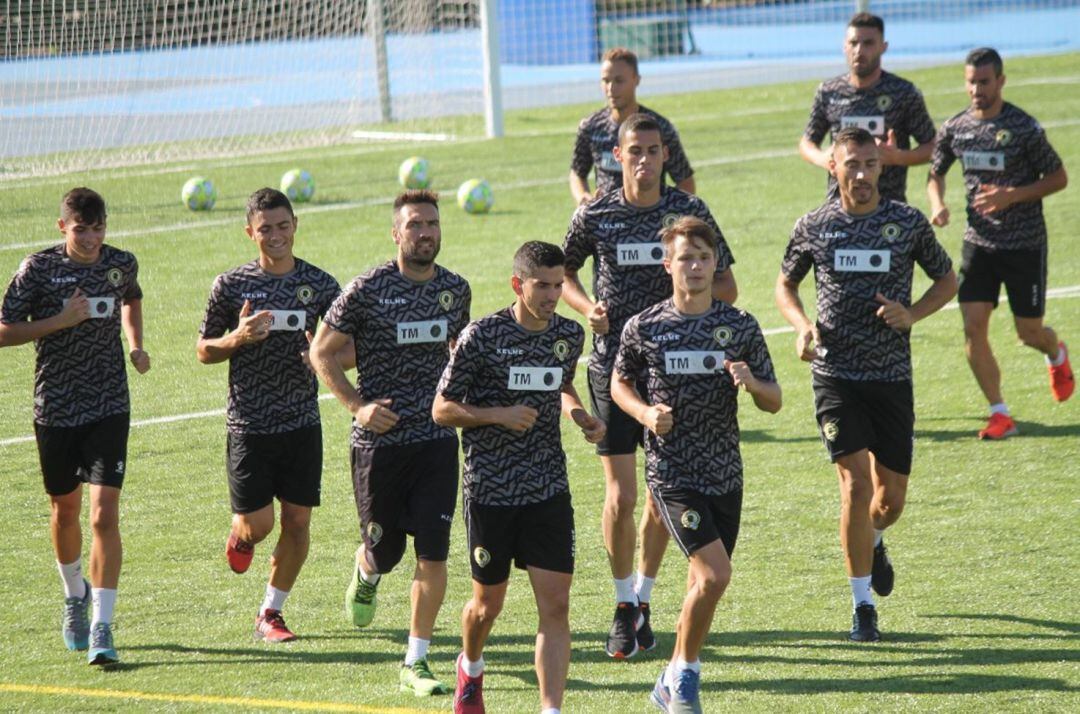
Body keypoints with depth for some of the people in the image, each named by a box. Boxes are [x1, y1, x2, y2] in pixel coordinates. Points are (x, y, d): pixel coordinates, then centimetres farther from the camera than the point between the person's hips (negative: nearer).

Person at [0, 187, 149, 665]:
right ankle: (75, 594, 44)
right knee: (65, 510, 15)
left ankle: (101, 629, -12)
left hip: (109, 407, 0)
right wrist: (60, 321, -18)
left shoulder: (121, 264, 1)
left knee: (105, 514, -12)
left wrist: (136, 345, 9)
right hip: (55, 407, 0)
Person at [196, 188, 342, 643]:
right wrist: (237, 338, -15)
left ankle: (271, 613, 16)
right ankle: (239, 535, 33)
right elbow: (204, 351, 5)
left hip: (302, 422, 2)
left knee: (298, 521, 1)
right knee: (258, 524, -5)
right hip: (249, 423, -2)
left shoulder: (320, 285, 3)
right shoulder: (231, 285, -2)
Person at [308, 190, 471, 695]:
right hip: (380, 440, -3)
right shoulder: (368, 289, -9)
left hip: (437, 440, 3)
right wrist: (357, 406, -12)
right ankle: (366, 571, 47)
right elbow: (322, 353, -2)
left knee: (433, 554, -5)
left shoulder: (455, 289, 5)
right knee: (385, 550, 8)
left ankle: (415, 663, 3)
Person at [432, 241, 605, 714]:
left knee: (555, 604, -9)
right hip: (489, 491, -3)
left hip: (548, 490, 3)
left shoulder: (570, 335, 3)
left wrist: (580, 417, 3)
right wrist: (499, 415, -20)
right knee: (488, 602, 11)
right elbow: (442, 409, -7)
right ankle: (470, 668, 43)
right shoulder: (482, 336, -12)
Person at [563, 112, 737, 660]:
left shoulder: (690, 212, -1)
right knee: (621, 496, -5)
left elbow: (727, 289, 5)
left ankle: (644, 600, 23)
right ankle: (623, 608, 11)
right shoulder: (595, 216, -1)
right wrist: (586, 306, -6)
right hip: (612, 364, -1)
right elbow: (563, 271, 15)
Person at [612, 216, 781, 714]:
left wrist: (751, 383, -16)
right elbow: (619, 384, 12)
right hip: (672, 471, -4)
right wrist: (645, 413, -7)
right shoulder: (643, 328, -3)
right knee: (715, 573, -18)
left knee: (704, 583, 10)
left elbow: (774, 402, 6)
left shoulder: (741, 327, 1)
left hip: (725, 473, 4)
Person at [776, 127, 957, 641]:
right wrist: (803, 327, -5)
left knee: (892, 493, 7)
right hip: (836, 375, -1)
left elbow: (947, 280, 12)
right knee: (856, 483, -13)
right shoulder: (813, 227, 0)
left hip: (892, 374, 1)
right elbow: (785, 285, 14)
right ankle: (862, 606, -2)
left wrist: (911, 314, -7)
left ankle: (873, 543, 45)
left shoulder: (908, 223, 0)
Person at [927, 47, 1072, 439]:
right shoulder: (955, 128, 0)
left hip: (1025, 244, -3)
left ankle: (1057, 356, 42)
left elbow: (1058, 178, -7)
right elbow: (936, 173, 16)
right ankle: (999, 414, 3)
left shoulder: (1024, 128, -13)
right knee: (973, 326, -9)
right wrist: (937, 204, -6)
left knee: (1029, 332, 4)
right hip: (979, 242, 3)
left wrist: (1012, 195, -20)